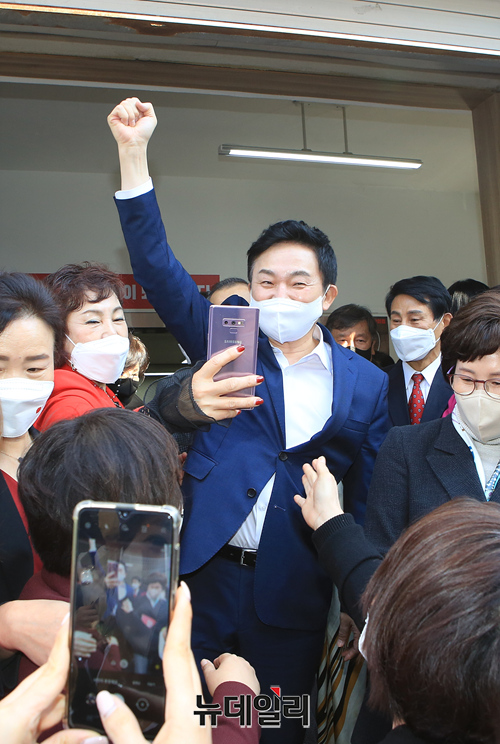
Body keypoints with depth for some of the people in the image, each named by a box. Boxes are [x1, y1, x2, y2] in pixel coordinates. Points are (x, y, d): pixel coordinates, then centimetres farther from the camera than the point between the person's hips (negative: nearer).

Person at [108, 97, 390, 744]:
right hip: (203, 573, 0)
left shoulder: (366, 384, 2)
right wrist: (133, 152, -16)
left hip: (294, 593, 1)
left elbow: (369, 496, 6)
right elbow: (157, 268, -7)